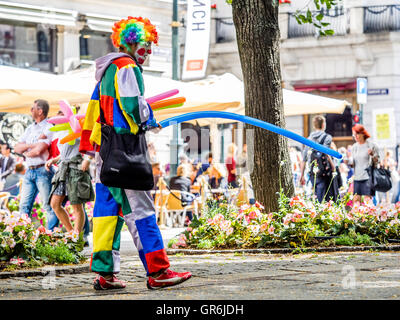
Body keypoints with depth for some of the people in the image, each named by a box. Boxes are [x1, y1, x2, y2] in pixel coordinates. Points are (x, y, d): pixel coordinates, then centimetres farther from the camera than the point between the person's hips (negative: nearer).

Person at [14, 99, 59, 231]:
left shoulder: (49, 128, -7)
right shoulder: (30, 128, 17)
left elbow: (39, 151, -18)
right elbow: (17, 148, 8)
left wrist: (26, 153, 1)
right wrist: (32, 145, -7)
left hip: (43, 171, -8)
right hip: (29, 171, 8)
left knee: (49, 206, -5)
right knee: (24, 206, 7)